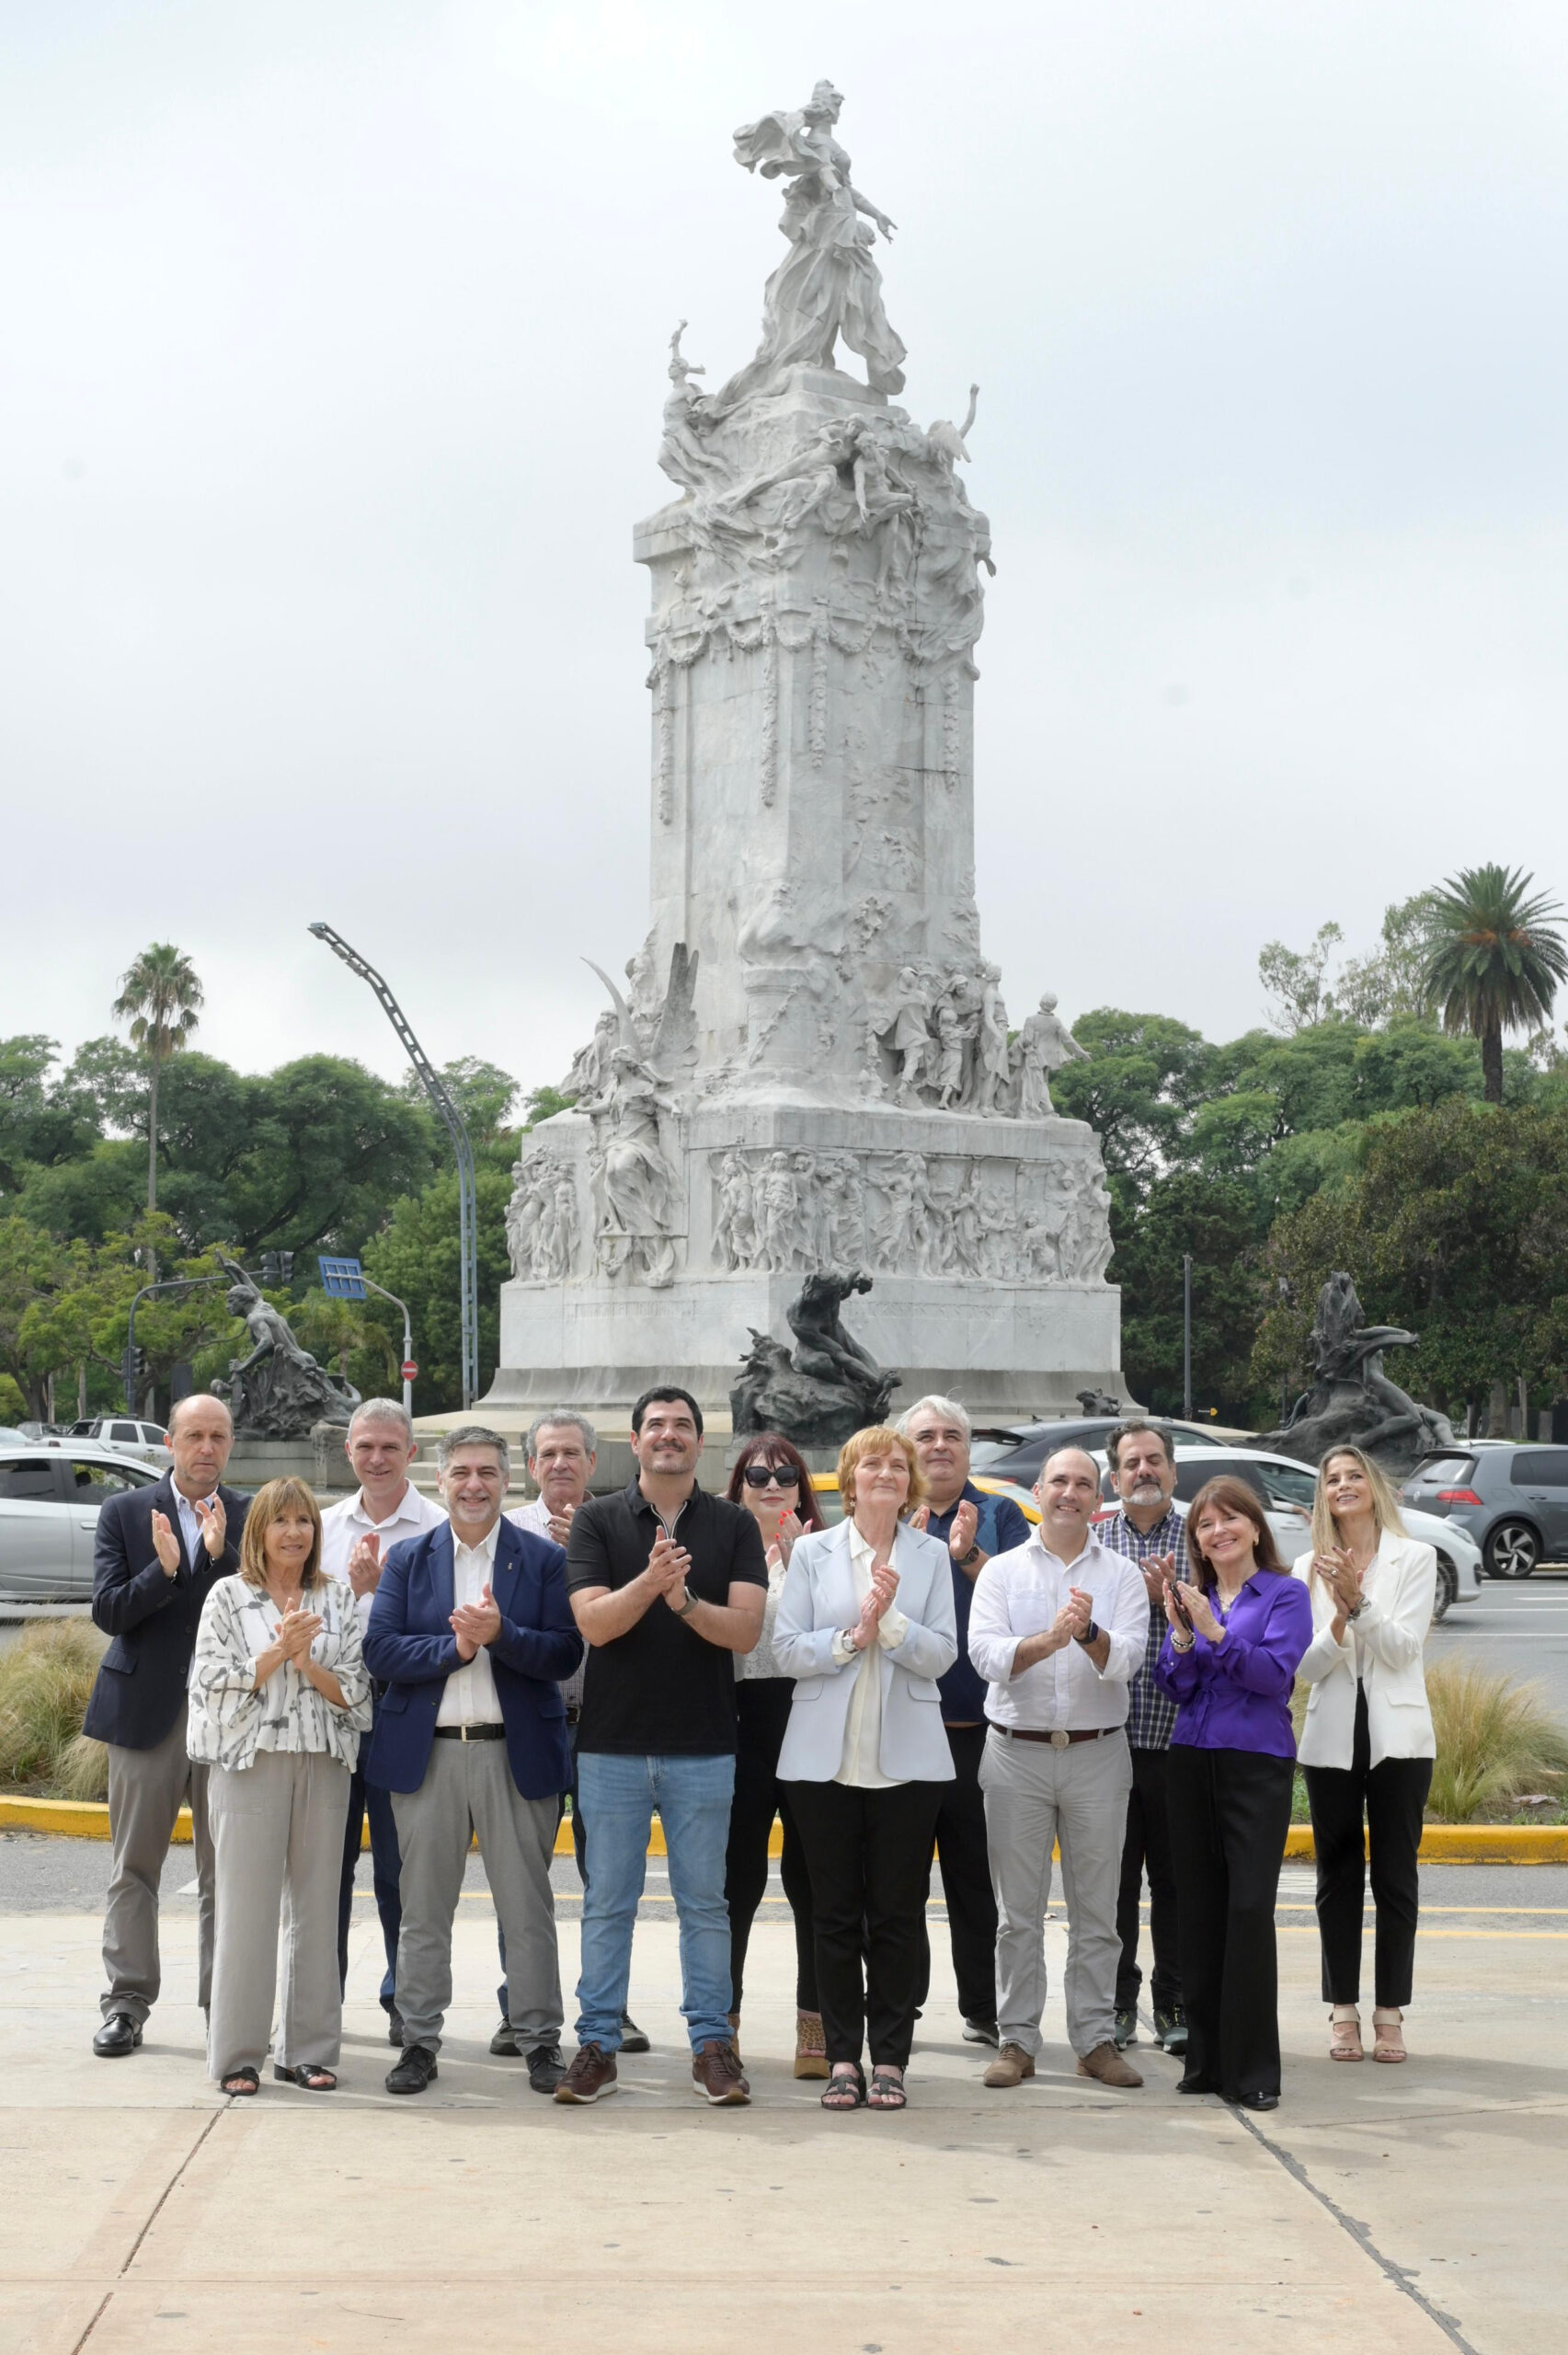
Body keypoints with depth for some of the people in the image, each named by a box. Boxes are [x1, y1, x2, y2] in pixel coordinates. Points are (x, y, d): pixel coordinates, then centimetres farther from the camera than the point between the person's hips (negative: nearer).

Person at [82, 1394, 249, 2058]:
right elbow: (107, 1610, -4)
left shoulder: (252, 1517, 5)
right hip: (146, 1710, 0)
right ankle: (126, 2004, 11)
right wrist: (164, 1568, -19)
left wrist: (220, 1553, -19)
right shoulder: (124, 1514, 4)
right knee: (133, 1866, 4)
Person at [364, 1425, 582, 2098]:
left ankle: (540, 2041, 13)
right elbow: (380, 1650, -3)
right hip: (426, 1754, 1)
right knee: (423, 1909, 7)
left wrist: (501, 1634, -20)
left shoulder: (543, 1558, 3)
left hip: (516, 1753, -1)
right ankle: (420, 2041, 17)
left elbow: (565, 1655, -5)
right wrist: (454, 1646, -16)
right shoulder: (408, 1558, 8)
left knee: (528, 1908, 4)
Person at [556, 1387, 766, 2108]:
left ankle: (712, 2043, 14)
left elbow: (745, 1629, -7)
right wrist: (650, 1581, -27)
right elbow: (594, 1622, -10)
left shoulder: (734, 1525, 3)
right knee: (607, 1903, 5)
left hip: (703, 1747, 0)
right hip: (612, 1744, 0)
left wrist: (685, 1601, -24)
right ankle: (597, 2042, 13)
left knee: (703, 1902, 6)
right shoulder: (597, 1521, 2)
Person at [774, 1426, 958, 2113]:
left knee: (897, 1914, 2)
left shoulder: (931, 1556, 5)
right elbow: (787, 1649, -2)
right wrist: (850, 1637, -15)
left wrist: (890, 1620, -18)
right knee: (835, 1913, 4)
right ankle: (843, 2057, 12)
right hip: (825, 1757, 0)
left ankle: (890, 2058, 10)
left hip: (906, 1759, 0)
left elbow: (941, 1655, -3)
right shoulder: (811, 1553, 5)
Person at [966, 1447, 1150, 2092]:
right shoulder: (1002, 1571, 5)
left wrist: (1089, 1634, -30)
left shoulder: (1121, 1575, 5)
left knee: (1096, 1910, 5)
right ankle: (1017, 2040, 11)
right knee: (1018, 1911, 4)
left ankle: (1096, 2039, 13)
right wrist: (1049, 1639, -27)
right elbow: (986, 1654, -10)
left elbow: (1126, 1658, -9)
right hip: (1017, 1753, 0)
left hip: (1097, 1754, 0)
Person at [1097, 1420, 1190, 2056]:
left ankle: (1175, 2005, 15)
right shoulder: (1092, 1542, 8)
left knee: (1177, 1878, 4)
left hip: (1177, 1736, -1)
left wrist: (1167, 1595, -13)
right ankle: (1116, 2004, 16)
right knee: (1112, 1877, 6)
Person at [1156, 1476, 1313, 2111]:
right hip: (1192, 1762, 4)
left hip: (1257, 1763, -4)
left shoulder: (1285, 1594, 0)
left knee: (1249, 1909, -9)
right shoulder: (1190, 1597, 11)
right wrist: (1182, 1635, -12)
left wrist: (1216, 1632, -21)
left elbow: (1276, 1673, -12)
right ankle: (1206, 2059, 15)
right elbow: (1175, 1686, 5)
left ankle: (1253, 2070, -3)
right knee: (1197, 1910, 6)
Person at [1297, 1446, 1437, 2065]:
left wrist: (1358, 1602, -23)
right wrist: (1339, 1617, -18)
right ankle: (1343, 2008, 13)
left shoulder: (1415, 1559, 0)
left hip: (1397, 1737, -2)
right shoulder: (1309, 1568, 6)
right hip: (1332, 1739, 2)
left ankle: (1390, 2011, 8)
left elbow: (1403, 1647, -9)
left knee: (1395, 1875, 2)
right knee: (1338, 1876, 7)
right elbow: (1307, 1666, 0)